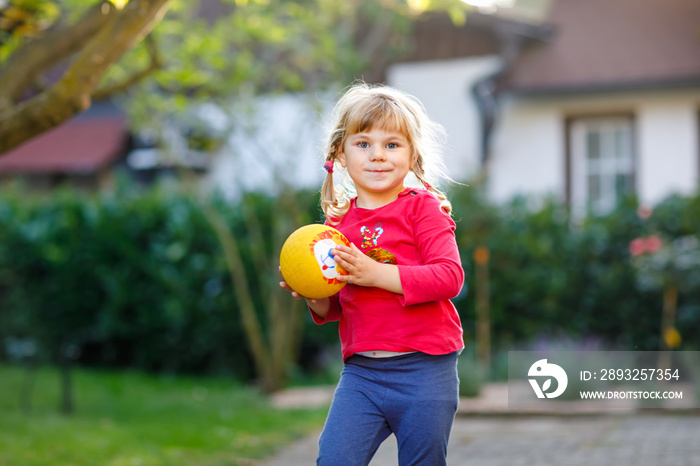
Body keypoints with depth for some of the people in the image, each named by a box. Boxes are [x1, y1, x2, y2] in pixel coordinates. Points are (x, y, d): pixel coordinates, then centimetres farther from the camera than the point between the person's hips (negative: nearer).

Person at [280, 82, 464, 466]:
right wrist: (316, 298, -6)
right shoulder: (337, 222, 9)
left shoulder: (421, 208, -4)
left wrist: (376, 274, -23)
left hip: (424, 368, -3)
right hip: (360, 372, 4)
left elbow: (450, 276, -17)